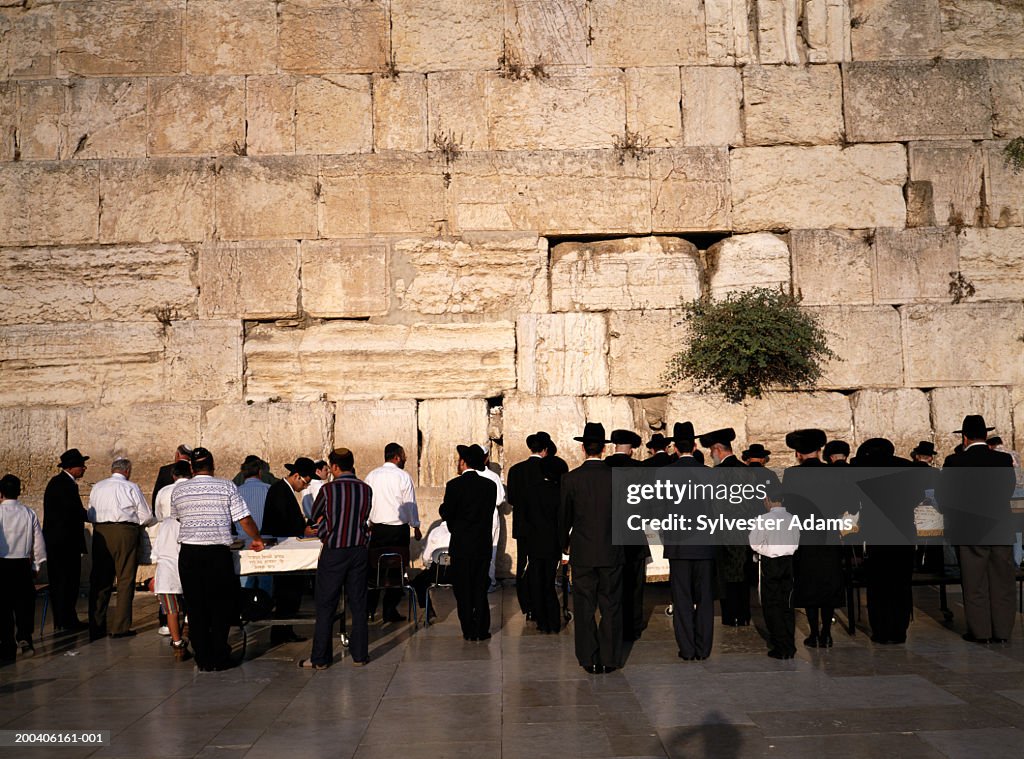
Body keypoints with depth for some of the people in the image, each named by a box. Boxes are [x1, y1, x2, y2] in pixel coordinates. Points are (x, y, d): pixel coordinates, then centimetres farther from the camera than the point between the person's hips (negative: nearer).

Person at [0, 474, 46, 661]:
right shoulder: (29, 513, 0)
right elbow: (38, 542, 4)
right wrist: (36, 566, 16)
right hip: (23, 565, 2)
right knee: (24, 603, 14)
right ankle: (24, 639, 6)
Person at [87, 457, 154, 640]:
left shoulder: (97, 487, 13)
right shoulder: (131, 487, -1)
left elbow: (90, 515, 15)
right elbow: (147, 517, 0)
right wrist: (136, 522, 20)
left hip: (100, 533, 4)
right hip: (125, 532, -4)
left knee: (99, 580, 10)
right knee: (125, 580, 2)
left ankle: (96, 627, 13)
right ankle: (120, 627, 1)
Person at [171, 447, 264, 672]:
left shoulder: (178, 491, 6)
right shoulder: (227, 487, -2)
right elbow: (244, 520, -3)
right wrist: (257, 539, 14)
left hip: (189, 554, 2)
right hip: (218, 553, -2)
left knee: (196, 608, 8)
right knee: (220, 607, 8)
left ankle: (203, 660, 11)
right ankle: (219, 659, 10)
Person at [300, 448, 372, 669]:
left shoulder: (328, 489, -10)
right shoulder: (366, 489, -1)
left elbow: (314, 516, 5)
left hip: (333, 552, -3)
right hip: (359, 549, 4)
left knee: (325, 606, 4)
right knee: (358, 604, 10)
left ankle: (320, 658, 8)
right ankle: (360, 654, 14)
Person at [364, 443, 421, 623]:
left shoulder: (372, 476, 5)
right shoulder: (403, 476, -6)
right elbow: (410, 504, -3)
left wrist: (368, 524, 23)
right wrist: (416, 527, 8)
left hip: (377, 527, 4)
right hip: (398, 528, -4)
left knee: (373, 566, 11)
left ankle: (369, 607, 13)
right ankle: (390, 611, 3)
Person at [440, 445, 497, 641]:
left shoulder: (454, 485, -12)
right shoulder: (490, 485, 0)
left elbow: (446, 514, -6)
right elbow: (489, 513, 6)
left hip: (461, 544, -3)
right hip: (484, 544, 3)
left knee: (463, 588, 6)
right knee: (480, 587, 12)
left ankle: (469, 631, 8)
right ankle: (482, 630, 13)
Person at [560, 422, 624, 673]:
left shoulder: (571, 478, -7)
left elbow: (564, 517, 0)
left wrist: (565, 545, 17)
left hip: (582, 553, -1)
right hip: (612, 552, 1)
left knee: (585, 608, 7)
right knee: (611, 607, 8)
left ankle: (590, 660, 11)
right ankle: (610, 659, 12)